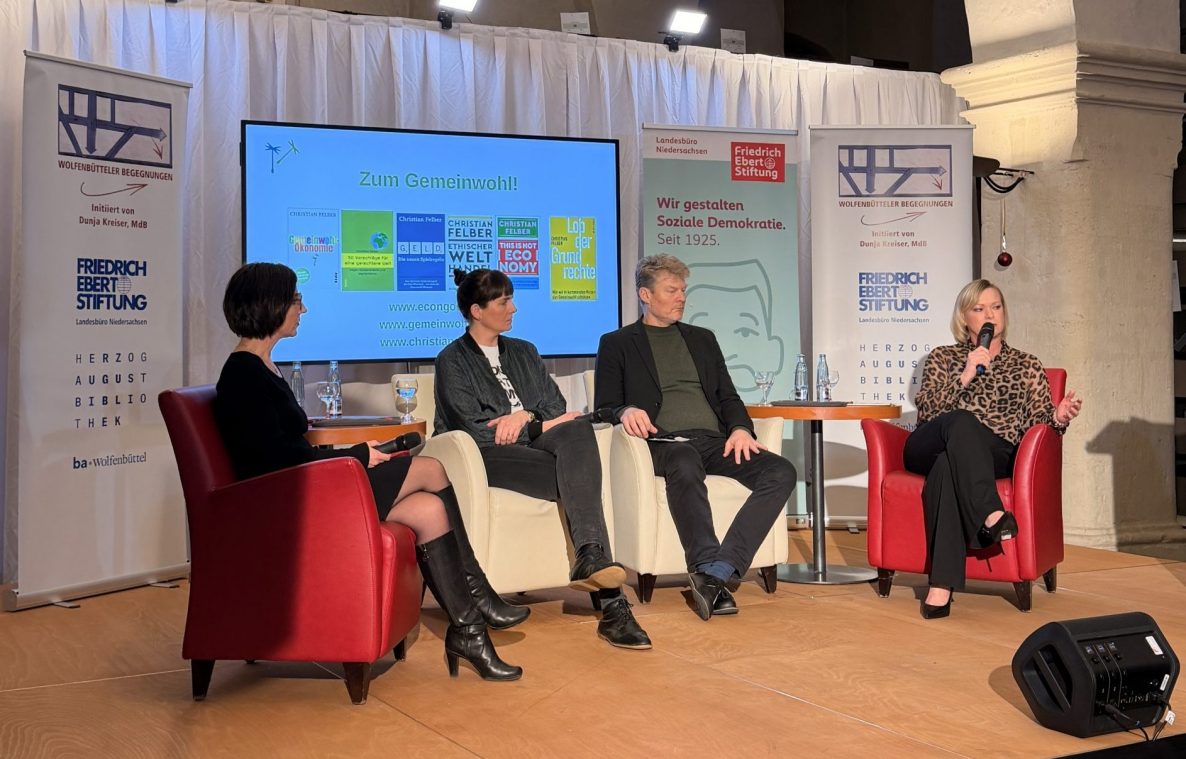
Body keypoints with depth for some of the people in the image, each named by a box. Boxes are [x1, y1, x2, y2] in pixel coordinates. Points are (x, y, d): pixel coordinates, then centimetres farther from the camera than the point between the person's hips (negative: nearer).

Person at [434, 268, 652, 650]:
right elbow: (477, 430, -6)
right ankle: (611, 603, -38)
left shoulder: (524, 353, 24)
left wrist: (526, 415, -8)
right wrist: (544, 424, -5)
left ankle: (591, 559, -46)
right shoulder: (452, 360, 6)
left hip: (536, 448, 5)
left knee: (578, 430, -32)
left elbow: (559, 410, 15)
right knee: (581, 479, -31)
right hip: (491, 458, -4)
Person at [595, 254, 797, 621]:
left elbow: (728, 397, 22)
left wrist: (741, 428, -1)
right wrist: (626, 411, -19)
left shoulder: (702, 339, 27)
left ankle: (717, 572, -36)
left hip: (714, 440, 5)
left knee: (781, 472, -24)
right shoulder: (617, 343, 14)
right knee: (686, 463, -41)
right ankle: (710, 570, -45)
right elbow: (605, 407, 7)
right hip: (665, 442, -4)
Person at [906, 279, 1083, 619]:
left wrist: (1058, 417, -9)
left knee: (946, 464, -38)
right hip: (929, 448, 1)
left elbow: (1036, 422, 14)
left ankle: (941, 585, -47)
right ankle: (991, 514, -52)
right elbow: (925, 409, 5)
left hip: (993, 456, -1)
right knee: (960, 421, -37)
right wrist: (964, 377, -8)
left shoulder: (1026, 366, 24)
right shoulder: (942, 358, 23)